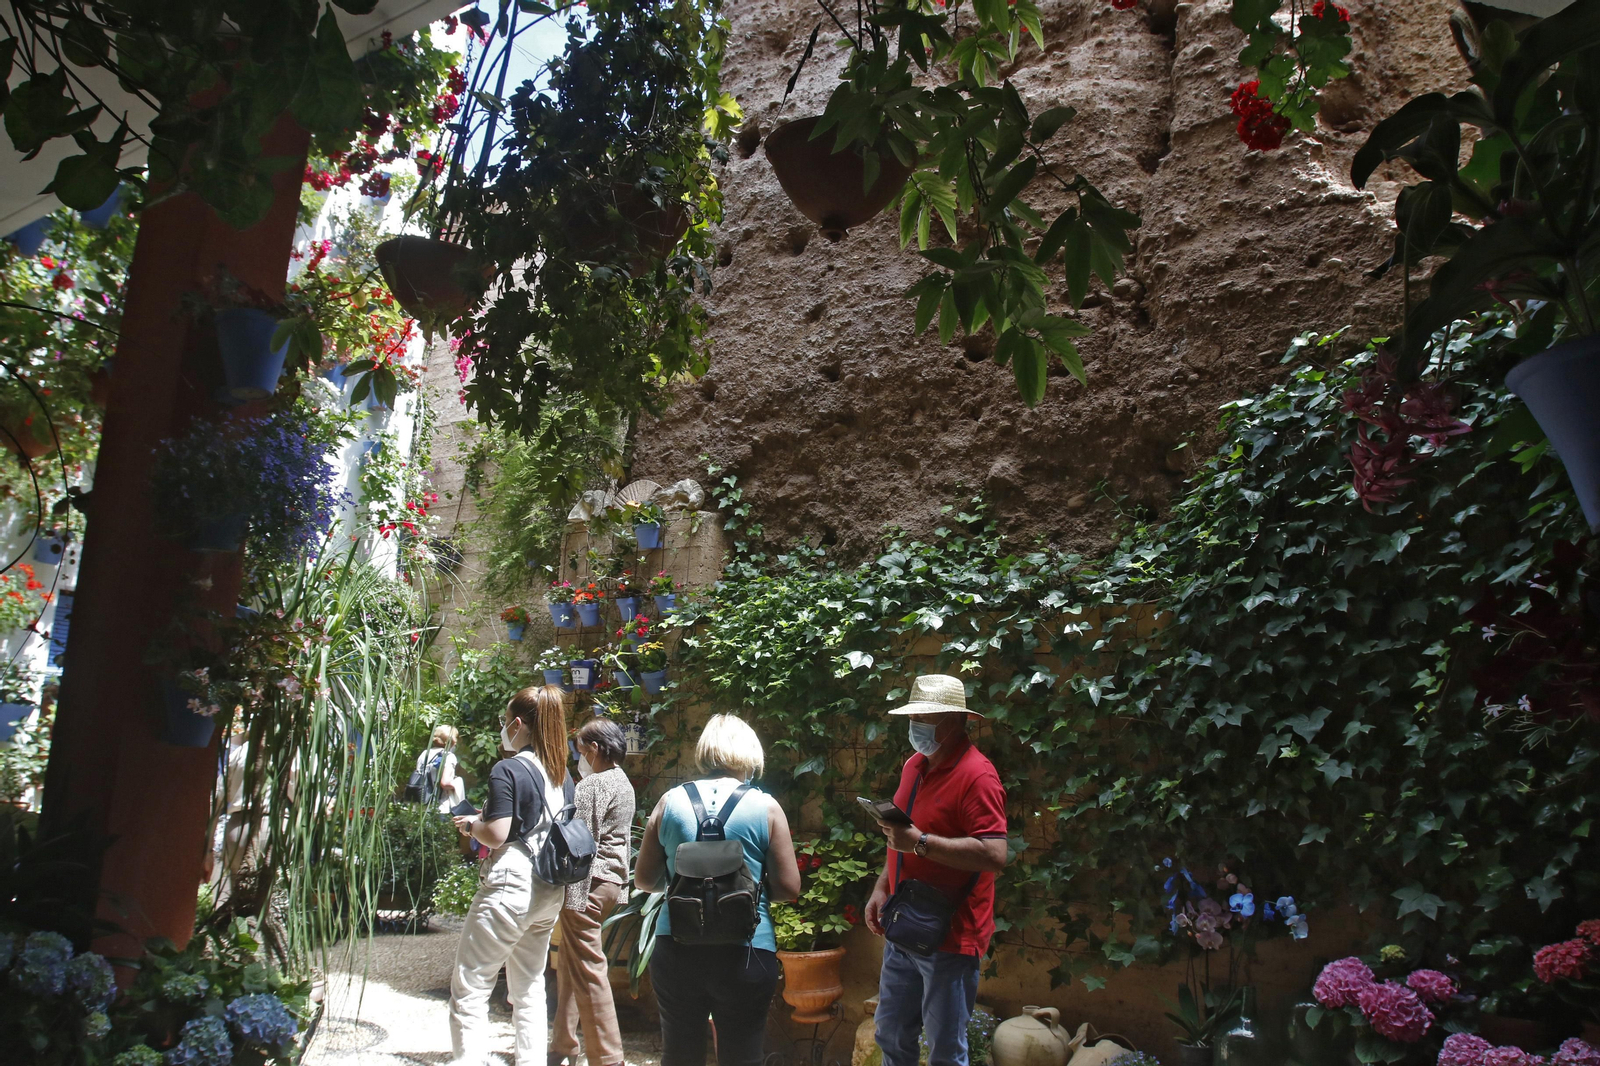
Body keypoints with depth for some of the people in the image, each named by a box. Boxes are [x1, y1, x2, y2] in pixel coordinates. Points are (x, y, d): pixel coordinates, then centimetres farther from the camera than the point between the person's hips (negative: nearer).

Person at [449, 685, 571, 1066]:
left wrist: (470, 824, 2)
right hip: (549, 891, 8)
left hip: (511, 886, -8)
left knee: (469, 988, 2)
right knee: (530, 985, 18)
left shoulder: (507, 770, -14)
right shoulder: (559, 773, 8)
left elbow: (496, 835, -18)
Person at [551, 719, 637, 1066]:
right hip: (614, 879, 10)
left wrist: (572, 896, -18)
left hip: (589, 883, -10)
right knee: (568, 964, 19)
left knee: (588, 972, -5)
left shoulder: (592, 786, -14)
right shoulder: (624, 783, 15)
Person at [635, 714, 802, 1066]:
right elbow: (788, 887, -6)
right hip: (745, 954, -2)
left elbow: (644, 880, 6)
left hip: (675, 948, 2)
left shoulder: (671, 801, 0)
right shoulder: (766, 807, -6)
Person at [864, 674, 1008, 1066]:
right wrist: (882, 889, 10)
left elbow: (994, 856, -27)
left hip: (950, 935, -8)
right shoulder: (914, 765, 9)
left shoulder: (976, 775, -19)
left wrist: (921, 842, -28)